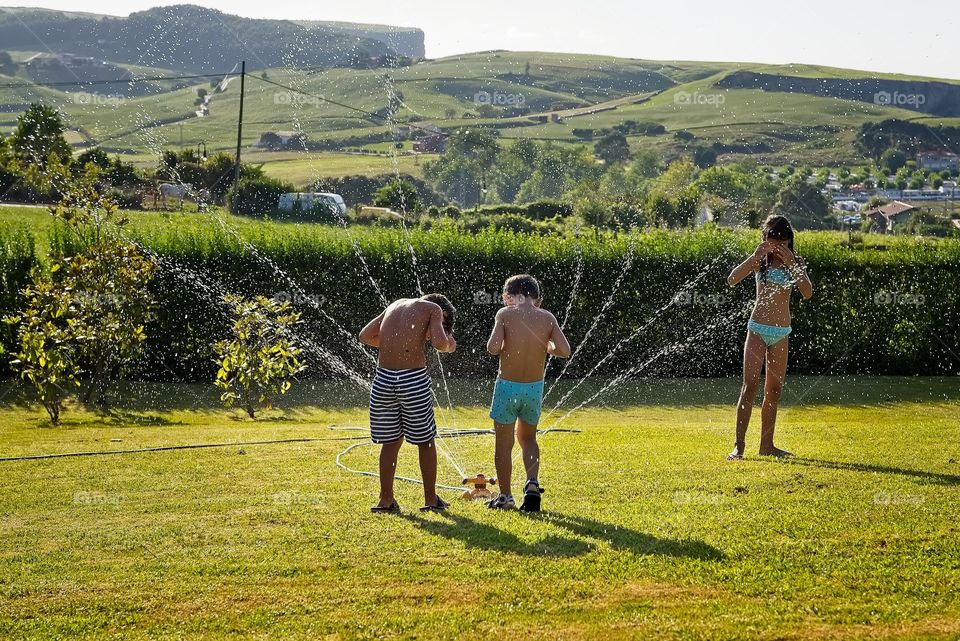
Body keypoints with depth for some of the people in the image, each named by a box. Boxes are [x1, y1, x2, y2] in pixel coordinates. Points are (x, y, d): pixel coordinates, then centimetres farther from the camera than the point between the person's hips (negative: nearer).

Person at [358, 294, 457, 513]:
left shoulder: (396, 305, 20)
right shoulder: (434, 309, 4)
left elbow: (365, 335, 17)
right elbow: (440, 343, -13)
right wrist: (450, 345, 9)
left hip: (384, 378, 4)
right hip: (413, 378, -4)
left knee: (390, 441, 16)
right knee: (425, 441, 12)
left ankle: (386, 500, 17)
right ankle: (431, 499, 19)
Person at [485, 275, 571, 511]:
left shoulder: (505, 314, -9)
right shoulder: (547, 318, -2)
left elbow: (492, 348, -19)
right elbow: (565, 351, -10)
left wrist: (506, 345, 3)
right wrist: (545, 347, 10)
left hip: (508, 386, -3)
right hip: (535, 387, 3)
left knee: (504, 443, 11)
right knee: (527, 438, 23)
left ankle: (505, 496, 15)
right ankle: (532, 484, 3)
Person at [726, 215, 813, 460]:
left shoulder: (795, 263, 6)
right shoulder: (760, 261, 0)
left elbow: (808, 293, -11)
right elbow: (732, 280, -14)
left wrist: (791, 263, -19)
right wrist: (756, 256, -21)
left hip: (781, 333, 3)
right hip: (758, 329, -3)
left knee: (773, 391, 8)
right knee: (750, 387, -10)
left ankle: (767, 445, 17)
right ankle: (739, 445, -10)